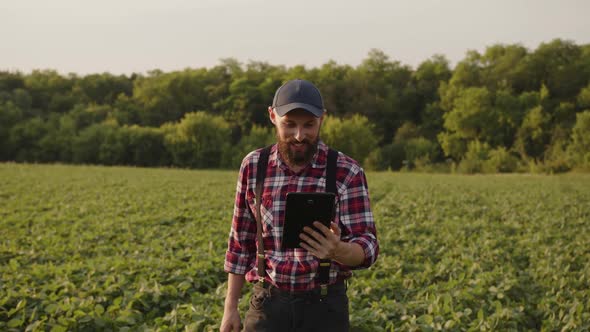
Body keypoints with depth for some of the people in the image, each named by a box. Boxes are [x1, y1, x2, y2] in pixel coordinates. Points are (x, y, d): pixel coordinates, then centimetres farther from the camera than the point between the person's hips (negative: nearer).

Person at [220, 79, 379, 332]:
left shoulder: (347, 173, -8)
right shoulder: (253, 166, 0)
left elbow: (367, 249, -12)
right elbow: (241, 241, 8)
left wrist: (338, 251, -35)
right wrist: (231, 306, 7)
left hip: (324, 307, -1)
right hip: (267, 304, 2)